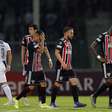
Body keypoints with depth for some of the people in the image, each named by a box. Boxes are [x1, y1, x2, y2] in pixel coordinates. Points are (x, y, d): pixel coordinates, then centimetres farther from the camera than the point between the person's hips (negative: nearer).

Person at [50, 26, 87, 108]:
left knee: (74, 82, -3)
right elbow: (57, 53, -18)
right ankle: (52, 103, 11)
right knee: (58, 84, -1)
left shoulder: (69, 42, 17)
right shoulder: (61, 41, -10)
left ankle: (76, 103, -5)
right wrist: (63, 63, -24)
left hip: (68, 67, 8)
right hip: (61, 67, -8)